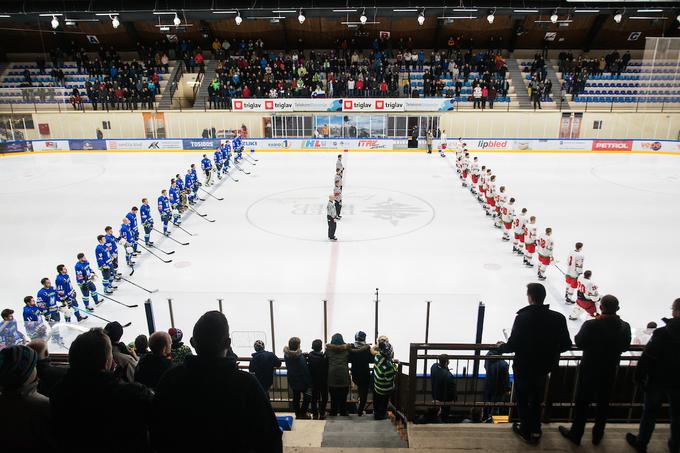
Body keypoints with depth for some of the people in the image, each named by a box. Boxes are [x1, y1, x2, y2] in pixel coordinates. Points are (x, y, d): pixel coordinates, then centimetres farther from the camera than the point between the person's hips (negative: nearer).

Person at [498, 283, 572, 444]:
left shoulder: (522, 317, -25)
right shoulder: (558, 318, -13)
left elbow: (513, 345, -21)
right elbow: (566, 344, -5)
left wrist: (502, 347, 1)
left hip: (524, 367, -4)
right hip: (544, 366, 4)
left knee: (523, 399, 18)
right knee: (537, 399, 24)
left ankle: (526, 430, 31)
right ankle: (535, 432, 35)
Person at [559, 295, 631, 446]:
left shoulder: (591, 325, -24)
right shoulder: (625, 327, -11)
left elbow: (579, 343, -12)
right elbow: (625, 347, 3)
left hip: (589, 370, -3)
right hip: (610, 371, 4)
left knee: (582, 402, 11)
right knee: (603, 402, 20)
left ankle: (576, 434, 24)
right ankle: (598, 434, 34)